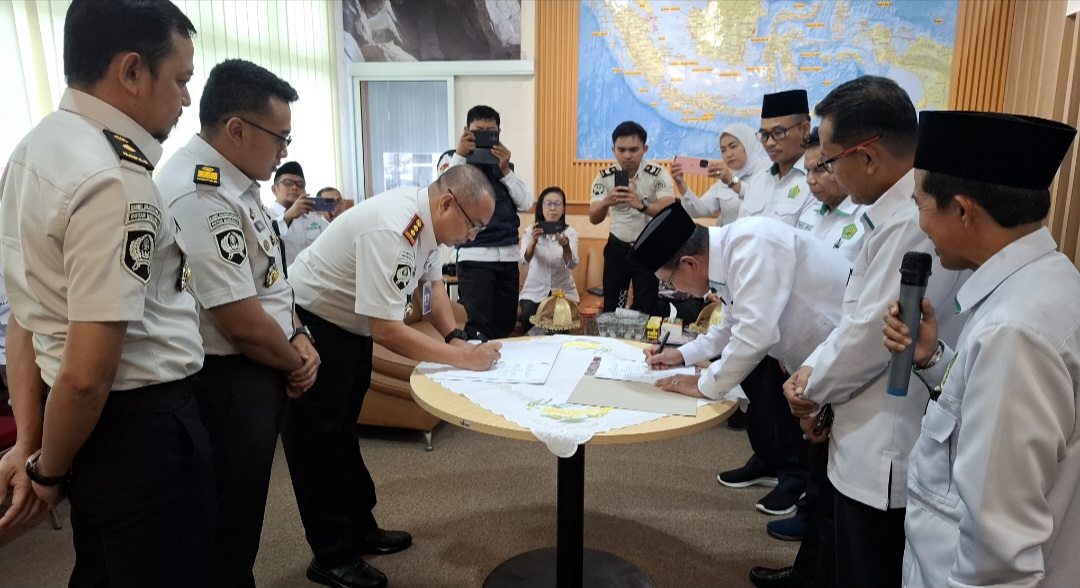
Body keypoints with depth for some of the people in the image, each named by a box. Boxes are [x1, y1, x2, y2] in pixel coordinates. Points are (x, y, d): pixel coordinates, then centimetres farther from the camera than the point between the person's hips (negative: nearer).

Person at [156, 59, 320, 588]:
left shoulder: (232, 180, 6)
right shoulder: (200, 194, -25)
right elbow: (241, 322, -25)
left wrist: (298, 338, 3)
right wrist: (296, 362, -8)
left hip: (257, 371, 9)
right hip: (226, 382, -9)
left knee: (242, 508, 25)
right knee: (226, 524, 11)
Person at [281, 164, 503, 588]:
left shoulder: (429, 218, -6)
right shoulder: (392, 231, -34)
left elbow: (433, 283, 6)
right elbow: (386, 330, -35)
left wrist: (456, 338, -9)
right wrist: (462, 357, -30)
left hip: (351, 325, 10)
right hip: (311, 326, -10)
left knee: (342, 432, 19)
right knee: (319, 441, 2)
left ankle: (359, 530, 32)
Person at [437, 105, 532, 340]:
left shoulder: (504, 162, 17)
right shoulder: (453, 158, 5)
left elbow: (525, 203, 6)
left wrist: (505, 169, -6)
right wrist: (459, 155, -16)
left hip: (508, 256, 5)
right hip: (475, 256, -5)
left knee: (505, 328, 9)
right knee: (475, 330, -12)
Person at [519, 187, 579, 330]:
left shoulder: (570, 232, -4)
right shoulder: (531, 230, -4)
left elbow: (572, 264, -19)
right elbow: (525, 260, -21)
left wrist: (566, 247, -39)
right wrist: (534, 241, -40)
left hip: (563, 290, 0)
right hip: (535, 290, 0)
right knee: (528, 320, -24)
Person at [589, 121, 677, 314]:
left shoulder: (658, 174, -14)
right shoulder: (605, 177, -8)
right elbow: (594, 219, -17)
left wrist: (641, 204, -47)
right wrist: (606, 202, -40)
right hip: (617, 248, 2)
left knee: (646, 310, 2)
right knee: (611, 308, 9)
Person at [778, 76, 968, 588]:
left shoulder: (913, 223, -27)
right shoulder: (896, 211, 6)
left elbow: (872, 334, -23)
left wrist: (813, 388, -5)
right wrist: (815, 371, 0)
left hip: (886, 459, -9)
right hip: (879, 448, 9)